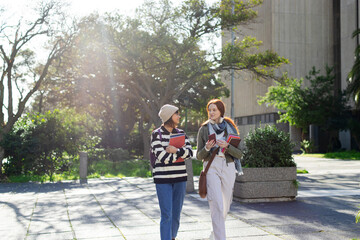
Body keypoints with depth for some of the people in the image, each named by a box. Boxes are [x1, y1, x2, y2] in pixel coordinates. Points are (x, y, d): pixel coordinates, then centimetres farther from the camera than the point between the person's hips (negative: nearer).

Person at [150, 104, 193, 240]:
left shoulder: (181, 133, 10)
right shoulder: (156, 134, -5)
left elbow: (190, 152, -2)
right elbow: (162, 157, -14)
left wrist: (175, 150, -16)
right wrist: (181, 154, -5)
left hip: (180, 177, 5)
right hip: (163, 178, -4)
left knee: (176, 213, 11)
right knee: (166, 215, -7)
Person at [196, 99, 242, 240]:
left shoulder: (230, 128, 6)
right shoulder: (204, 129, 5)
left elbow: (239, 154, 1)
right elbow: (199, 156, 5)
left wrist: (226, 146, -17)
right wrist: (206, 148, -15)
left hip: (228, 168, 2)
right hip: (211, 168, -2)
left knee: (225, 206, 12)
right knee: (217, 206, -16)